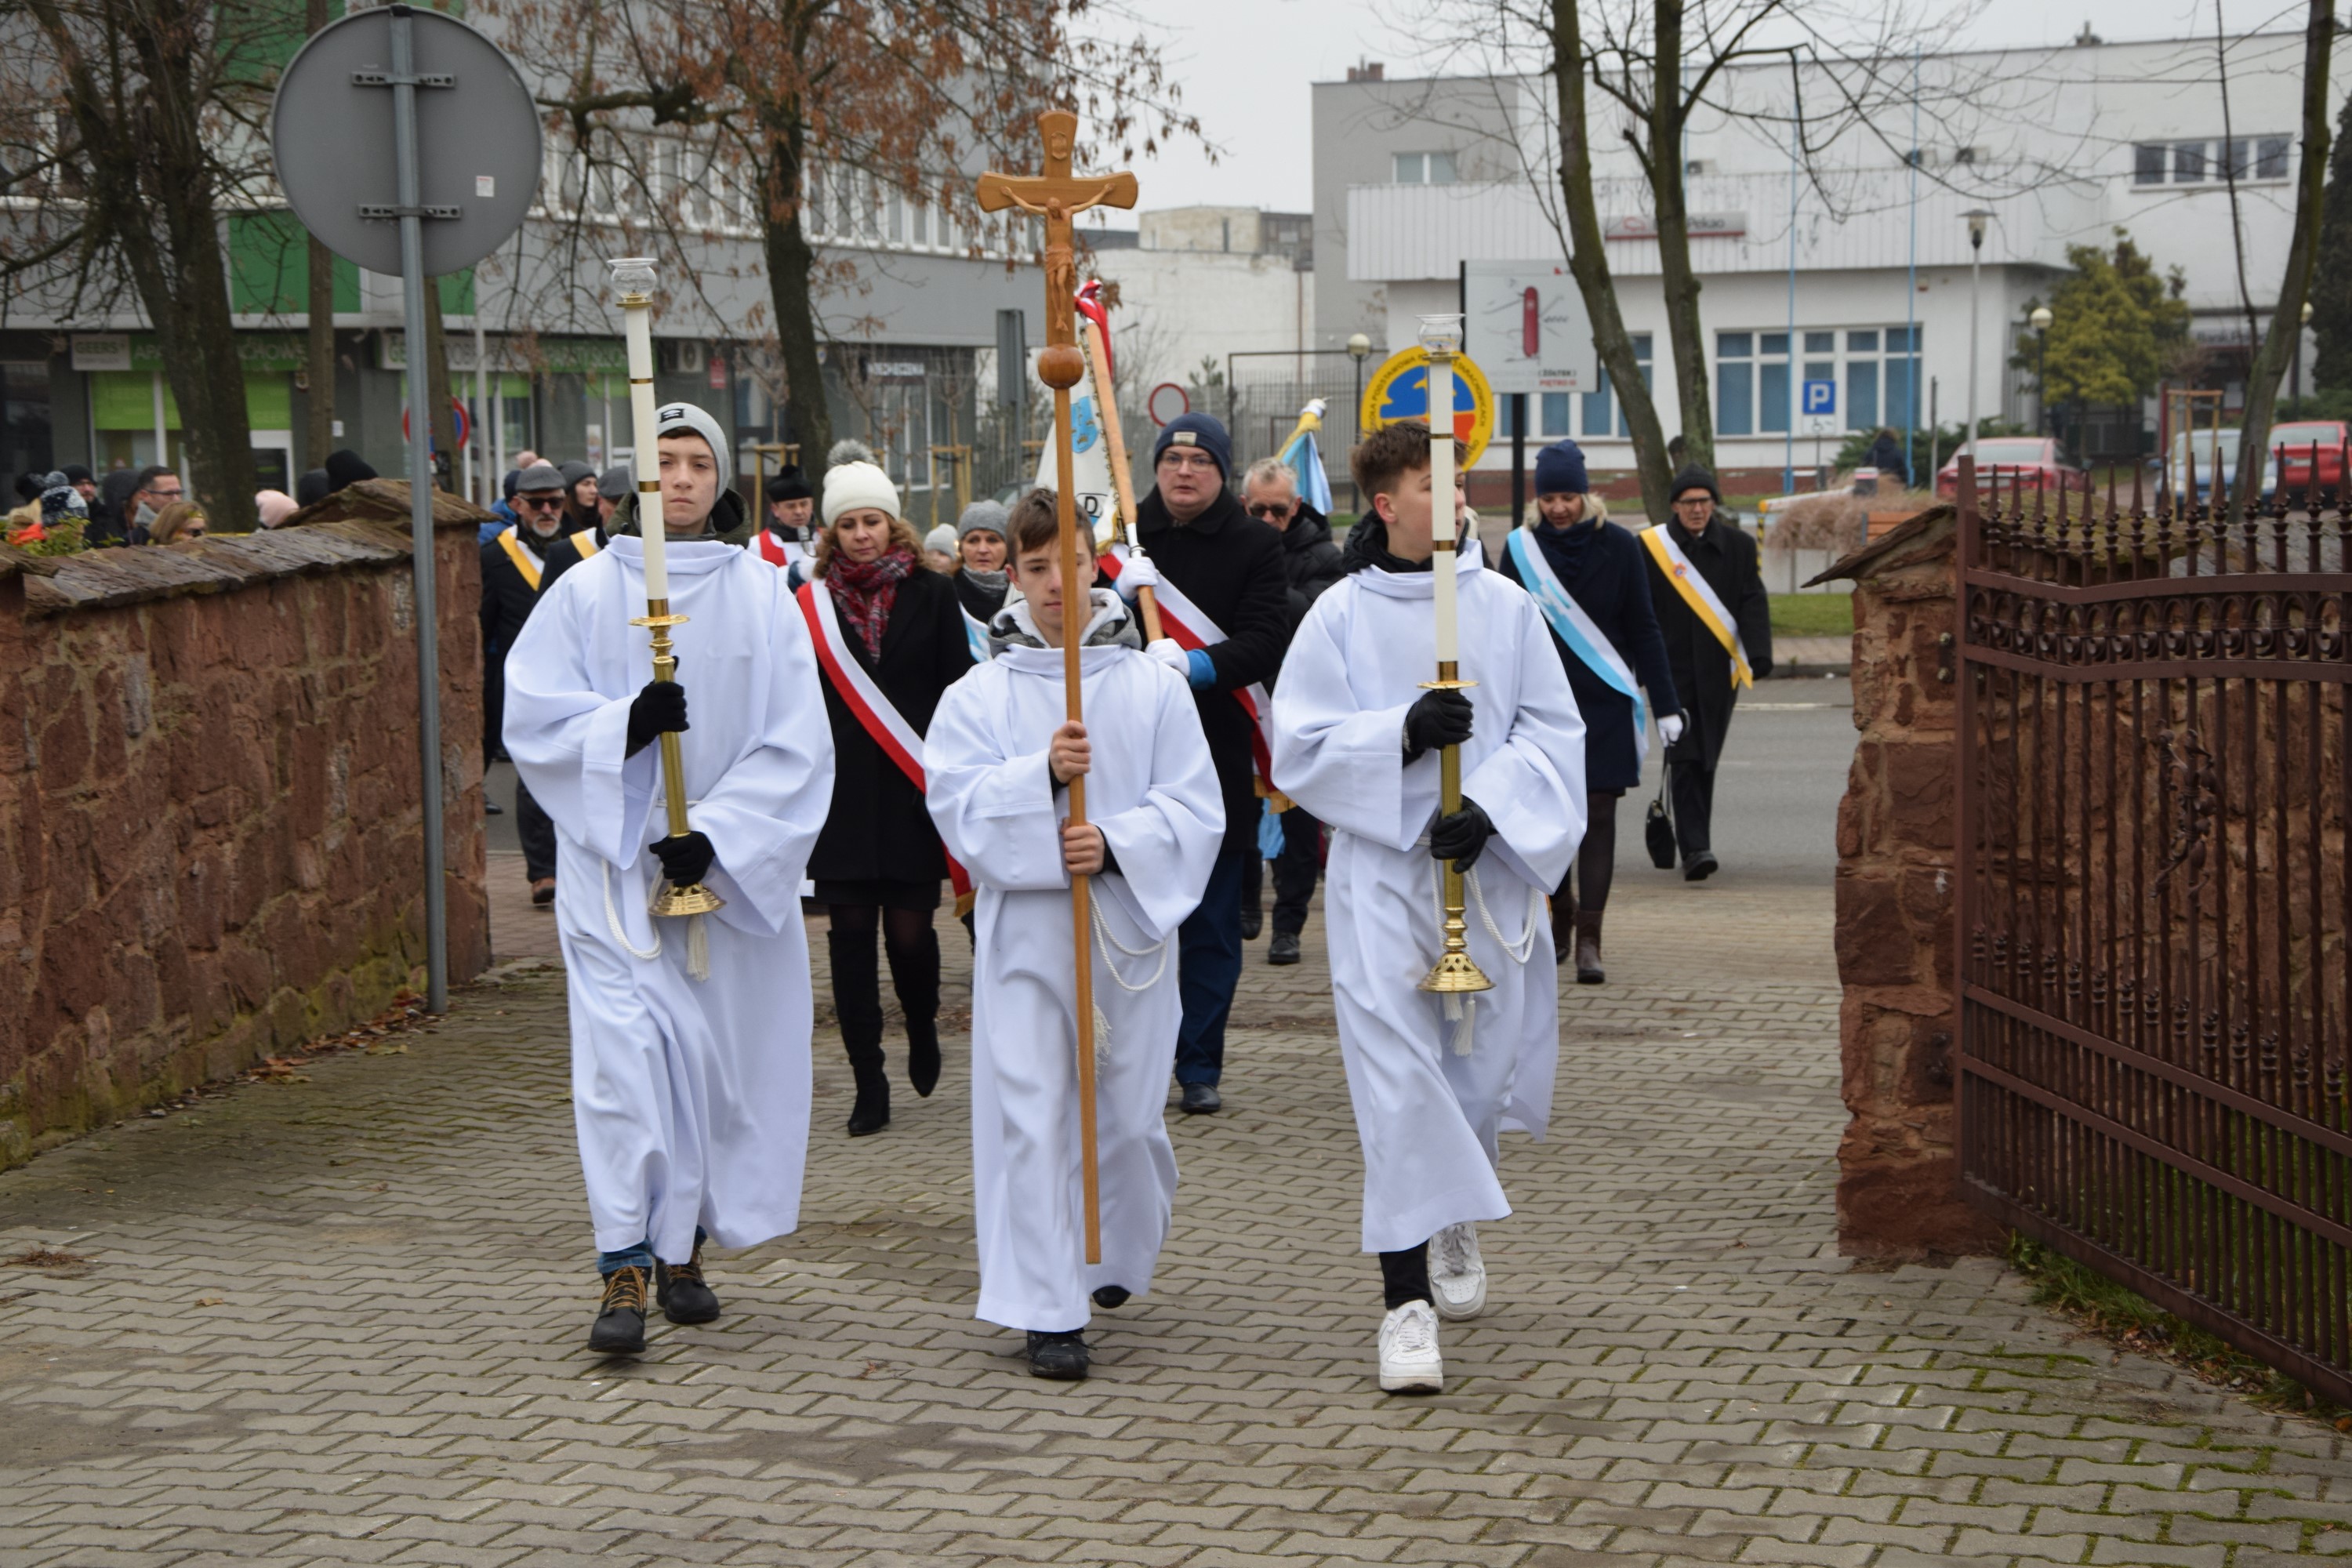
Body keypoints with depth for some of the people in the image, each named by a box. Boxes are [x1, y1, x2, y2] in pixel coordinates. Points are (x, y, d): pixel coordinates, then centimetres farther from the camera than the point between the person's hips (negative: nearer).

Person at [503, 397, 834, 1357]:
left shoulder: (761, 598, 3)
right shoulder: (585, 592, 2)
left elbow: (796, 746, -1)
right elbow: (532, 719, -1)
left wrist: (718, 834, -12)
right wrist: (625, 724, -18)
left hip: (733, 872, 2)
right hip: (613, 864, -2)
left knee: (720, 1056, 6)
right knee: (622, 1049, -13)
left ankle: (683, 1248, 23)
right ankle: (624, 1268, -12)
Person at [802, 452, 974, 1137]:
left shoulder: (931, 595, 3)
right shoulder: (812, 604, 5)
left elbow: (958, 693, 1)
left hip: (911, 791, -1)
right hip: (841, 792, 1)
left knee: (909, 928, -3)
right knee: (851, 933, 0)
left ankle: (922, 1027, 29)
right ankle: (869, 1085, 7)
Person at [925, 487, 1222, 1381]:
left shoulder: (1154, 684, 3)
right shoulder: (980, 695, 4)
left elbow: (1194, 808, -3)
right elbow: (956, 802, -7)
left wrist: (1115, 845, -19)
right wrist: (1043, 773, -22)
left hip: (1129, 924, 1)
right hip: (1024, 928, 0)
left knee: (1128, 1113, 10)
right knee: (1030, 1119, -4)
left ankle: (1120, 1259, 37)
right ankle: (1047, 1311, 1)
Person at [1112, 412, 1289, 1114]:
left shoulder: (1256, 546, 3)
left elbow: (1266, 641, -10)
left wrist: (1200, 666, -27)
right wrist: (1117, 593, -19)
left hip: (1218, 759, -1)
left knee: (1212, 926, 5)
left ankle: (1200, 1067, 13)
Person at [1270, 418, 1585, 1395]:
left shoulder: (1505, 606, 4)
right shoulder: (1341, 616, -1)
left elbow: (1553, 731, 3)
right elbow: (1301, 748, -3)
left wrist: (1489, 804, -13)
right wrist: (1402, 733, -18)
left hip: (1490, 868, 2)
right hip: (1381, 872, -2)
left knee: (1484, 1057, 10)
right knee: (1395, 1075, -10)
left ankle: (1456, 1224, 41)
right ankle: (1407, 1300, -7)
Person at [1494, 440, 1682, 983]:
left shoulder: (1618, 546, -1)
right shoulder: (1522, 547, 1)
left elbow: (1642, 628, 2)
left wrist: (1666, 705, 0)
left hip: (1605, 703, -1)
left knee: (1597, 815, -6)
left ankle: (1588, 938, -8)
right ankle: (1562, 915, 28)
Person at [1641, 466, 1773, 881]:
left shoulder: (1738, 547, 8)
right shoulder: (1651, 547, 1)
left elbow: (1753, 604, 0)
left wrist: (1759, 654, -14)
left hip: (1718, 673, 2)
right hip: (1673, 671, -2)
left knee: (1705, 762, 9)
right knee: (1684, 759, -12)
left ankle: (1694, 843, 22)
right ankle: (1695, 848, -15)